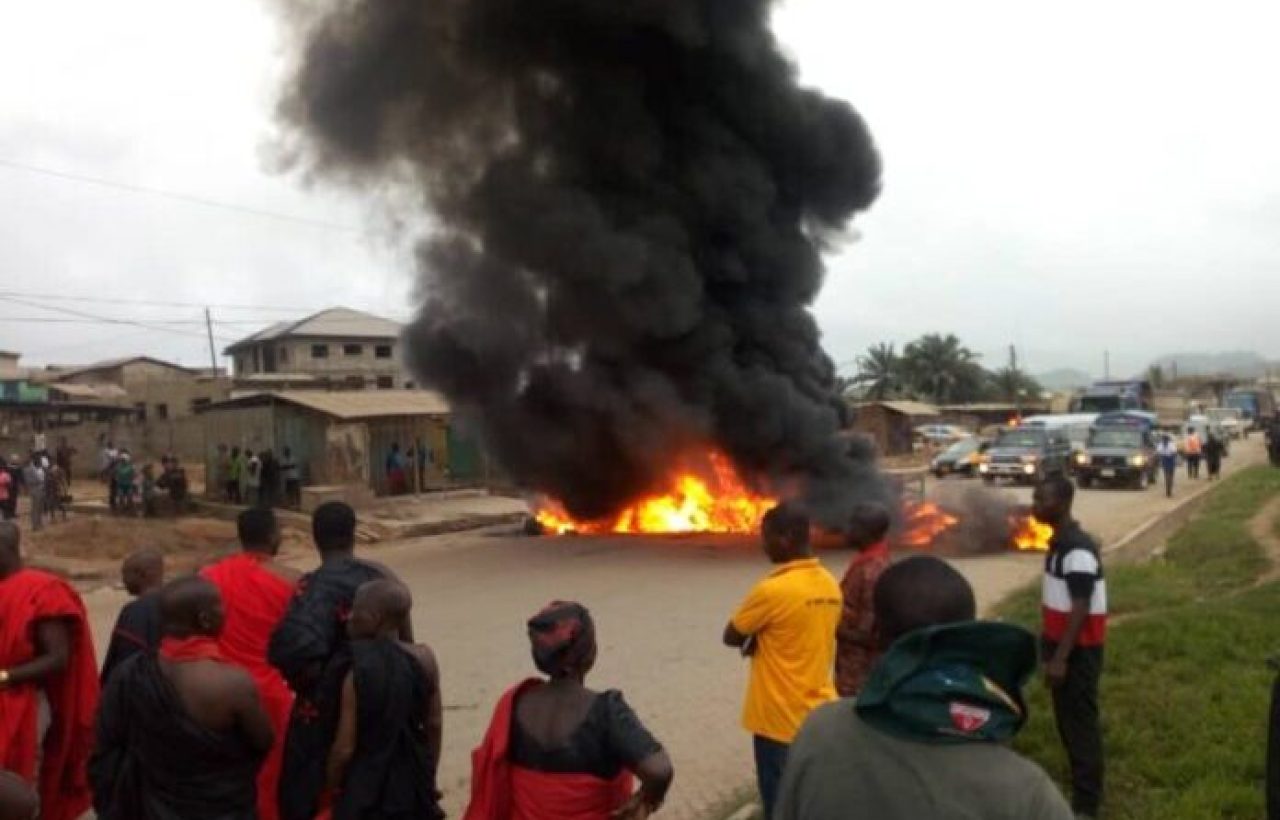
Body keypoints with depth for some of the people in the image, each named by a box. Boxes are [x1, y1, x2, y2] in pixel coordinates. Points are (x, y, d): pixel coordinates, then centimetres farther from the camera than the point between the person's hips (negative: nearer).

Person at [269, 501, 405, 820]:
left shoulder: (317, 586, -19)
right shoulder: (383, 577, -1)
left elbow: (293, 646, -34)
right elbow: (404, 643, 6)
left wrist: (311, 681, -15)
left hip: (326, 711, -6)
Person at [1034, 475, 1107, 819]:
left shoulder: (1078, 549, -22)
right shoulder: (1059, 542, 8)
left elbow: (1081, 609, -23)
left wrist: (1060, 657, -24)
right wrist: (1050, 645, 20)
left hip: (1079, 648, -9)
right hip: (1063, 643, 9)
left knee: (1081, 722, 0)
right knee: (1067, 719, 18)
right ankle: (1080, 791, 32)